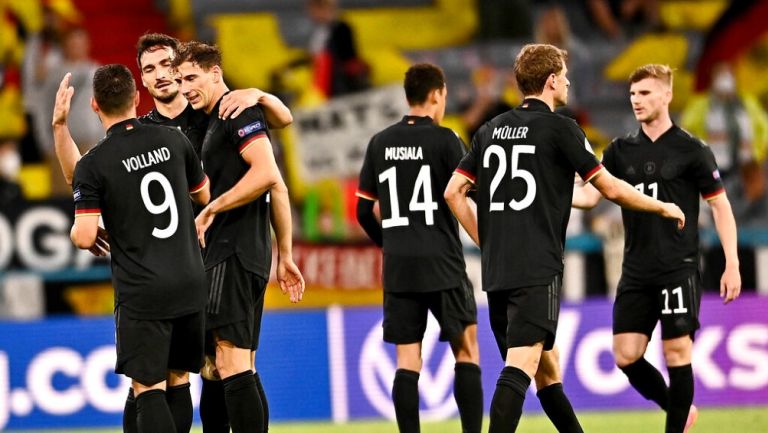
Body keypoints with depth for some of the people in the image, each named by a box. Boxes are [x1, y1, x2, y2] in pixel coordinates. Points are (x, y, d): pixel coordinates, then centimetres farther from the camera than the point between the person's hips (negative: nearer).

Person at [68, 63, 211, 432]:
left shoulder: (92, 165, -9)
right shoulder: (173, 140, 2)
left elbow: (85, 237, -14)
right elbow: (205, 195, 18)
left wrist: (76, 232, 10)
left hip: (141, 293, -4)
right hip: (190, 284, 4)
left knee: (148, 388, -4)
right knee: (178, 381, 14)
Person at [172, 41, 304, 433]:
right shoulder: (216, 123, 22)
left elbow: (267, 175, -21)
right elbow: (277, 190, 23)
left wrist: (210, 209, -15)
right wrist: (284, 256, 22)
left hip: (233, 256, -11)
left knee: (231, 364, -15)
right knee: (239, 370, 9)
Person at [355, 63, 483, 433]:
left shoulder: (380, 143, 8)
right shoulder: (444, 140, -7)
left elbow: (364, 209, 12)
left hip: (397, 265, 4)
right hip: (442, 264, -4)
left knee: (407, 360, 4)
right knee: (466, 350, 5)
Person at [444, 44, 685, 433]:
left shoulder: (491, 130, 13)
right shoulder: (559, 128, -4)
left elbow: (453, 191, 12)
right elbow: (611, 189, 0)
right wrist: (663, 208, 15)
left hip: (496, 270, 7)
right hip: (537, 269, -7)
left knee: (546, 367, 17)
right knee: (522, 363, -16)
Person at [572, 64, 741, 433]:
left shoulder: (691, 150, -2)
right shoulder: (620, 151, 10)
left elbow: (720, 206, 1)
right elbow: (590, 195, 4)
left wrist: (731, 265, -4)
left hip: (679, 269, -5)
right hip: (636, 273, 5)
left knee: (676, 351, -6)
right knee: (626, 356, 0)